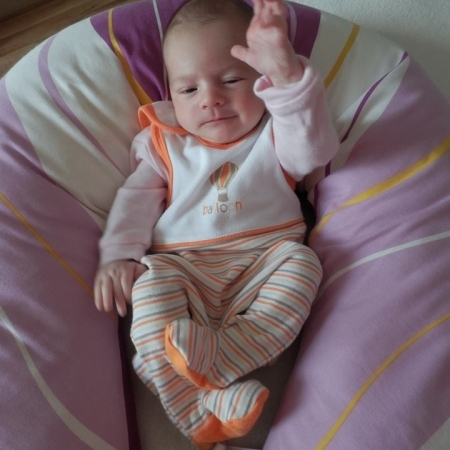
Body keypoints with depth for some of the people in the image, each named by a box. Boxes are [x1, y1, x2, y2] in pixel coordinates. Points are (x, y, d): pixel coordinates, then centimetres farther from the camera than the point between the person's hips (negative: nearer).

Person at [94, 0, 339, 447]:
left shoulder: (274, 134, 9)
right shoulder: (164, 143, 15)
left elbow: (315, 147, -13)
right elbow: (136, 199, 10)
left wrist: (286, 74, -29)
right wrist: (119, 254, -7)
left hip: (265, 260, 0)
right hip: (183, 268, 1)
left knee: (301, 260, -27)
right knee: (151, 284, -28)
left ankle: (217, 354, -42)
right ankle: (200, 410, -35)